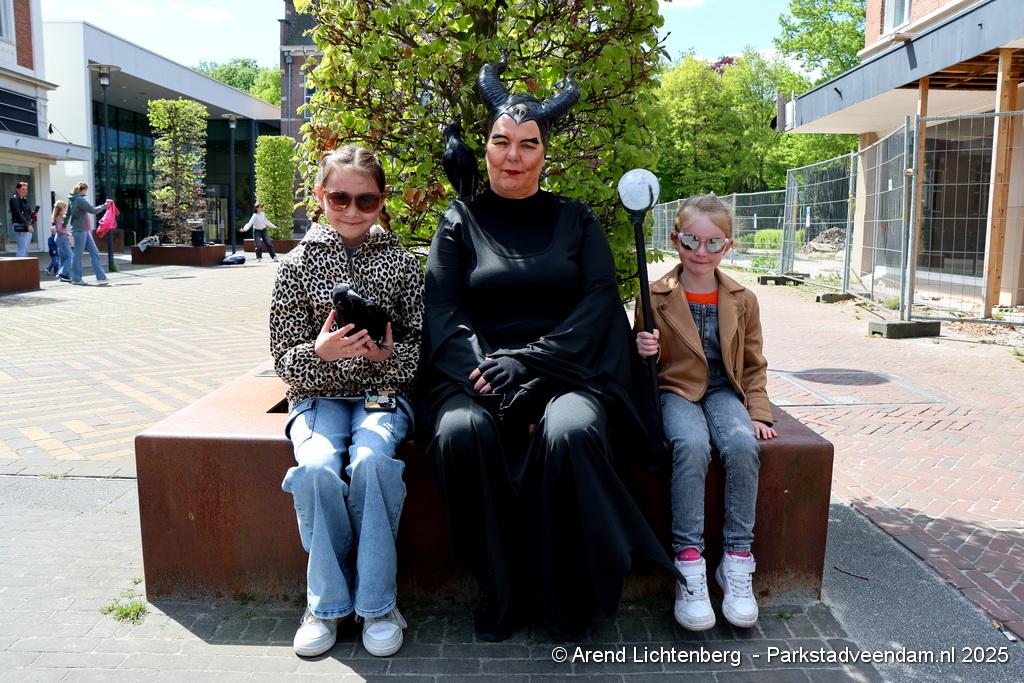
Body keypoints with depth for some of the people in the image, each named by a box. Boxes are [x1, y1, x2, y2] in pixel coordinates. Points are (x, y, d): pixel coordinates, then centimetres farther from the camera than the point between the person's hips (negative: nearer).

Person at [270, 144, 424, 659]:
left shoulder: (400, 262, 3)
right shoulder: (299, 263, 2)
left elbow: (421, 341, 4)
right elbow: (284, 357, 1)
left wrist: (389, 354, -18)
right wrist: (320, 352, -21)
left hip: (383, 391, 0)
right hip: (319, 394, 1)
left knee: (370, 461, -31)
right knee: (317, 468, -30)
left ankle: (377, 602, -12)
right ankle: (326, 601, -6)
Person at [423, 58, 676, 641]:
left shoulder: (575, 221, 11)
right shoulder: (461, 222, 11)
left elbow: (599, 302, -1)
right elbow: (443, 312, 1)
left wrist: (529, 364, -15)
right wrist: (486, 372, -18)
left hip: (565, 370, 0)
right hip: (478, 370, 1)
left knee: (570, 433, -33)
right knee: (461, 431, -32)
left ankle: (565, 600, -12)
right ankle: (501, 591, -12)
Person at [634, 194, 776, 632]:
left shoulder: (742, 300, 7)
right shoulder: (655, 297, -1)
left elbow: (753, 364, 15)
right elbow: (646, 366, 5)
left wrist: (758, 412, 2)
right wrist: (644, 352, -18)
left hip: (723, 391, 2)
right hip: (675, 390, -2)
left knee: (743, 444, -31)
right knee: (692, 444, -35)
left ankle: (737, 561, -18)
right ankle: (689, 563, -27)